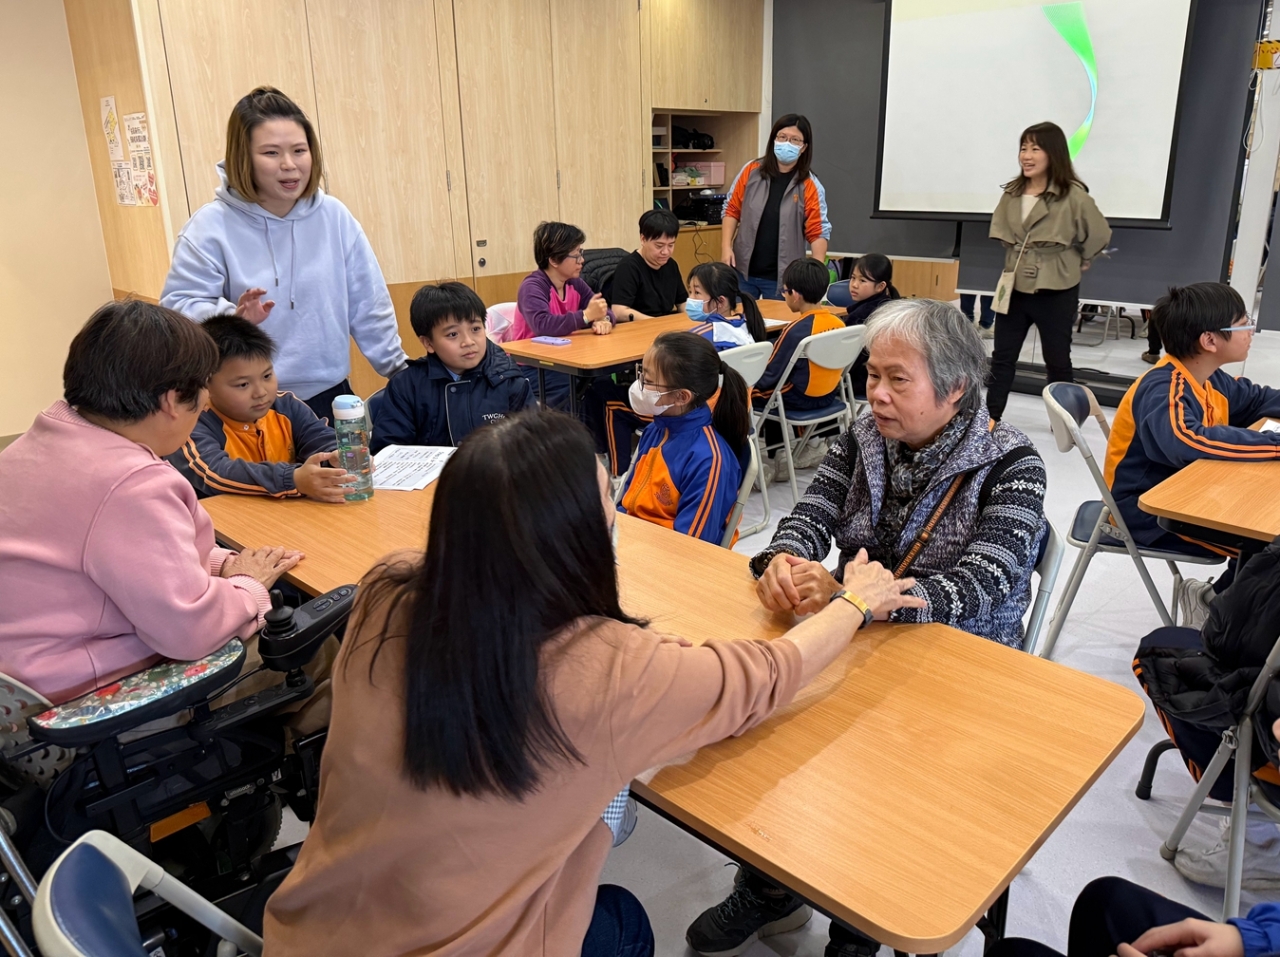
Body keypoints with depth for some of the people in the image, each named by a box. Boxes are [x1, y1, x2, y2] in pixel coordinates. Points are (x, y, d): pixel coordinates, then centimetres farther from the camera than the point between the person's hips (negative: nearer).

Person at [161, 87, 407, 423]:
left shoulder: (334, 217, 2)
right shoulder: (212, 225, -7)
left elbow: (367, 306, 7)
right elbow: (177, 305, -8)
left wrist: (399, 372, 9)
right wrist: (233, 317, -27)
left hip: (330, 396, 3)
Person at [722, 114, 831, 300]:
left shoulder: (810, 186, -4)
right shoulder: (751, 171, 1)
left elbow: (818, 231, -6)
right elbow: (732, 210, 6)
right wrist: (726, 247, -4)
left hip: (783, 278, -1)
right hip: (743, 271, 2)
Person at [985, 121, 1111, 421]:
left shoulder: (1073, 195, -15)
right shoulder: (1012, 193, 3)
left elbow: (1099, 234, -8)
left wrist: (1076, 262, 2)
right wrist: (1019, 256, 10)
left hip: (1056, 292, -4)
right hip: (1015, 287, 5)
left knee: (1057, 360, 9)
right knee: (1002, 356, 6)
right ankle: (990, 417, 13)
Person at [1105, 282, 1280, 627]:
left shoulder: (1209, 380, 1)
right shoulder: (1165, 390, -27)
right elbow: (1186, 441, -47)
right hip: (1148, 512, -9)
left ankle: (1220, 597, 20)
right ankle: (1215, 604, 9)